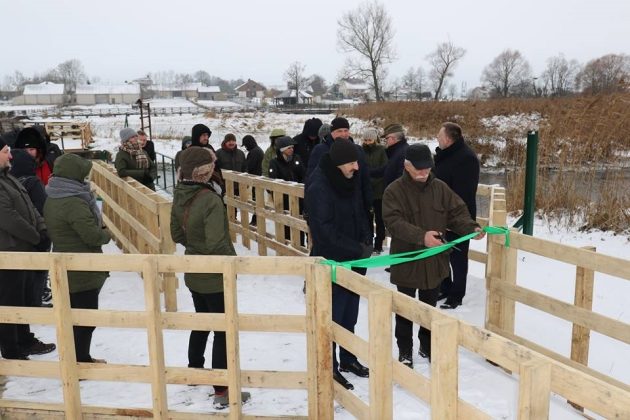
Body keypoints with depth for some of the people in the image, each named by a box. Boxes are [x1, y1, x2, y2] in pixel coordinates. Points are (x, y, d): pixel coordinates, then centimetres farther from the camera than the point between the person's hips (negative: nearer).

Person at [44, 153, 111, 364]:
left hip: (65, 267, 9)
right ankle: (81, 361, 15)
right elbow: (93, 235, -28)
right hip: (84, 269, -9)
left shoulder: (51, 199, 6)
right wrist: (106, 234, -5)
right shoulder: (74, 202, -25)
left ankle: (77, 357, 33)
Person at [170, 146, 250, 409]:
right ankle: (222, 391, 10)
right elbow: (216, 244, -28)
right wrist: (233, 262, -10)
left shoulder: (180, 196, -2)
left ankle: (194, 370, 43)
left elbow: (177, 234, 8)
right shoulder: (210, 200, -26)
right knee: (224, 331, 3)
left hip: (194, 273, 8)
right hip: (216, 276, -8)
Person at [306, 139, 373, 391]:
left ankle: (348, 359, 35)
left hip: (354, 261, 7)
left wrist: (366, 241, -2)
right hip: (332, 263, -7)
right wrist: (358, 249, -20)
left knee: (350, 314, 18)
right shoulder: (319, 187, -20)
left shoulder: (351, 181, 4)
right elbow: (325, 231, -23)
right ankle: (329, 368, 18)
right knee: (333, 316, 2)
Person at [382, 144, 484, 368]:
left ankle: (428, 346, 38)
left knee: (430, 307, 20)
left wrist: (471, 228, -18)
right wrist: (421, 236, -36)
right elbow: (394, 222, -24)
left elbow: (457, 213, 2)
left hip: (434, 261, 4)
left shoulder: (440, 188, 1)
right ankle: (405, 351, 27)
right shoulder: (394, 191, -13)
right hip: (406, 261, -4)